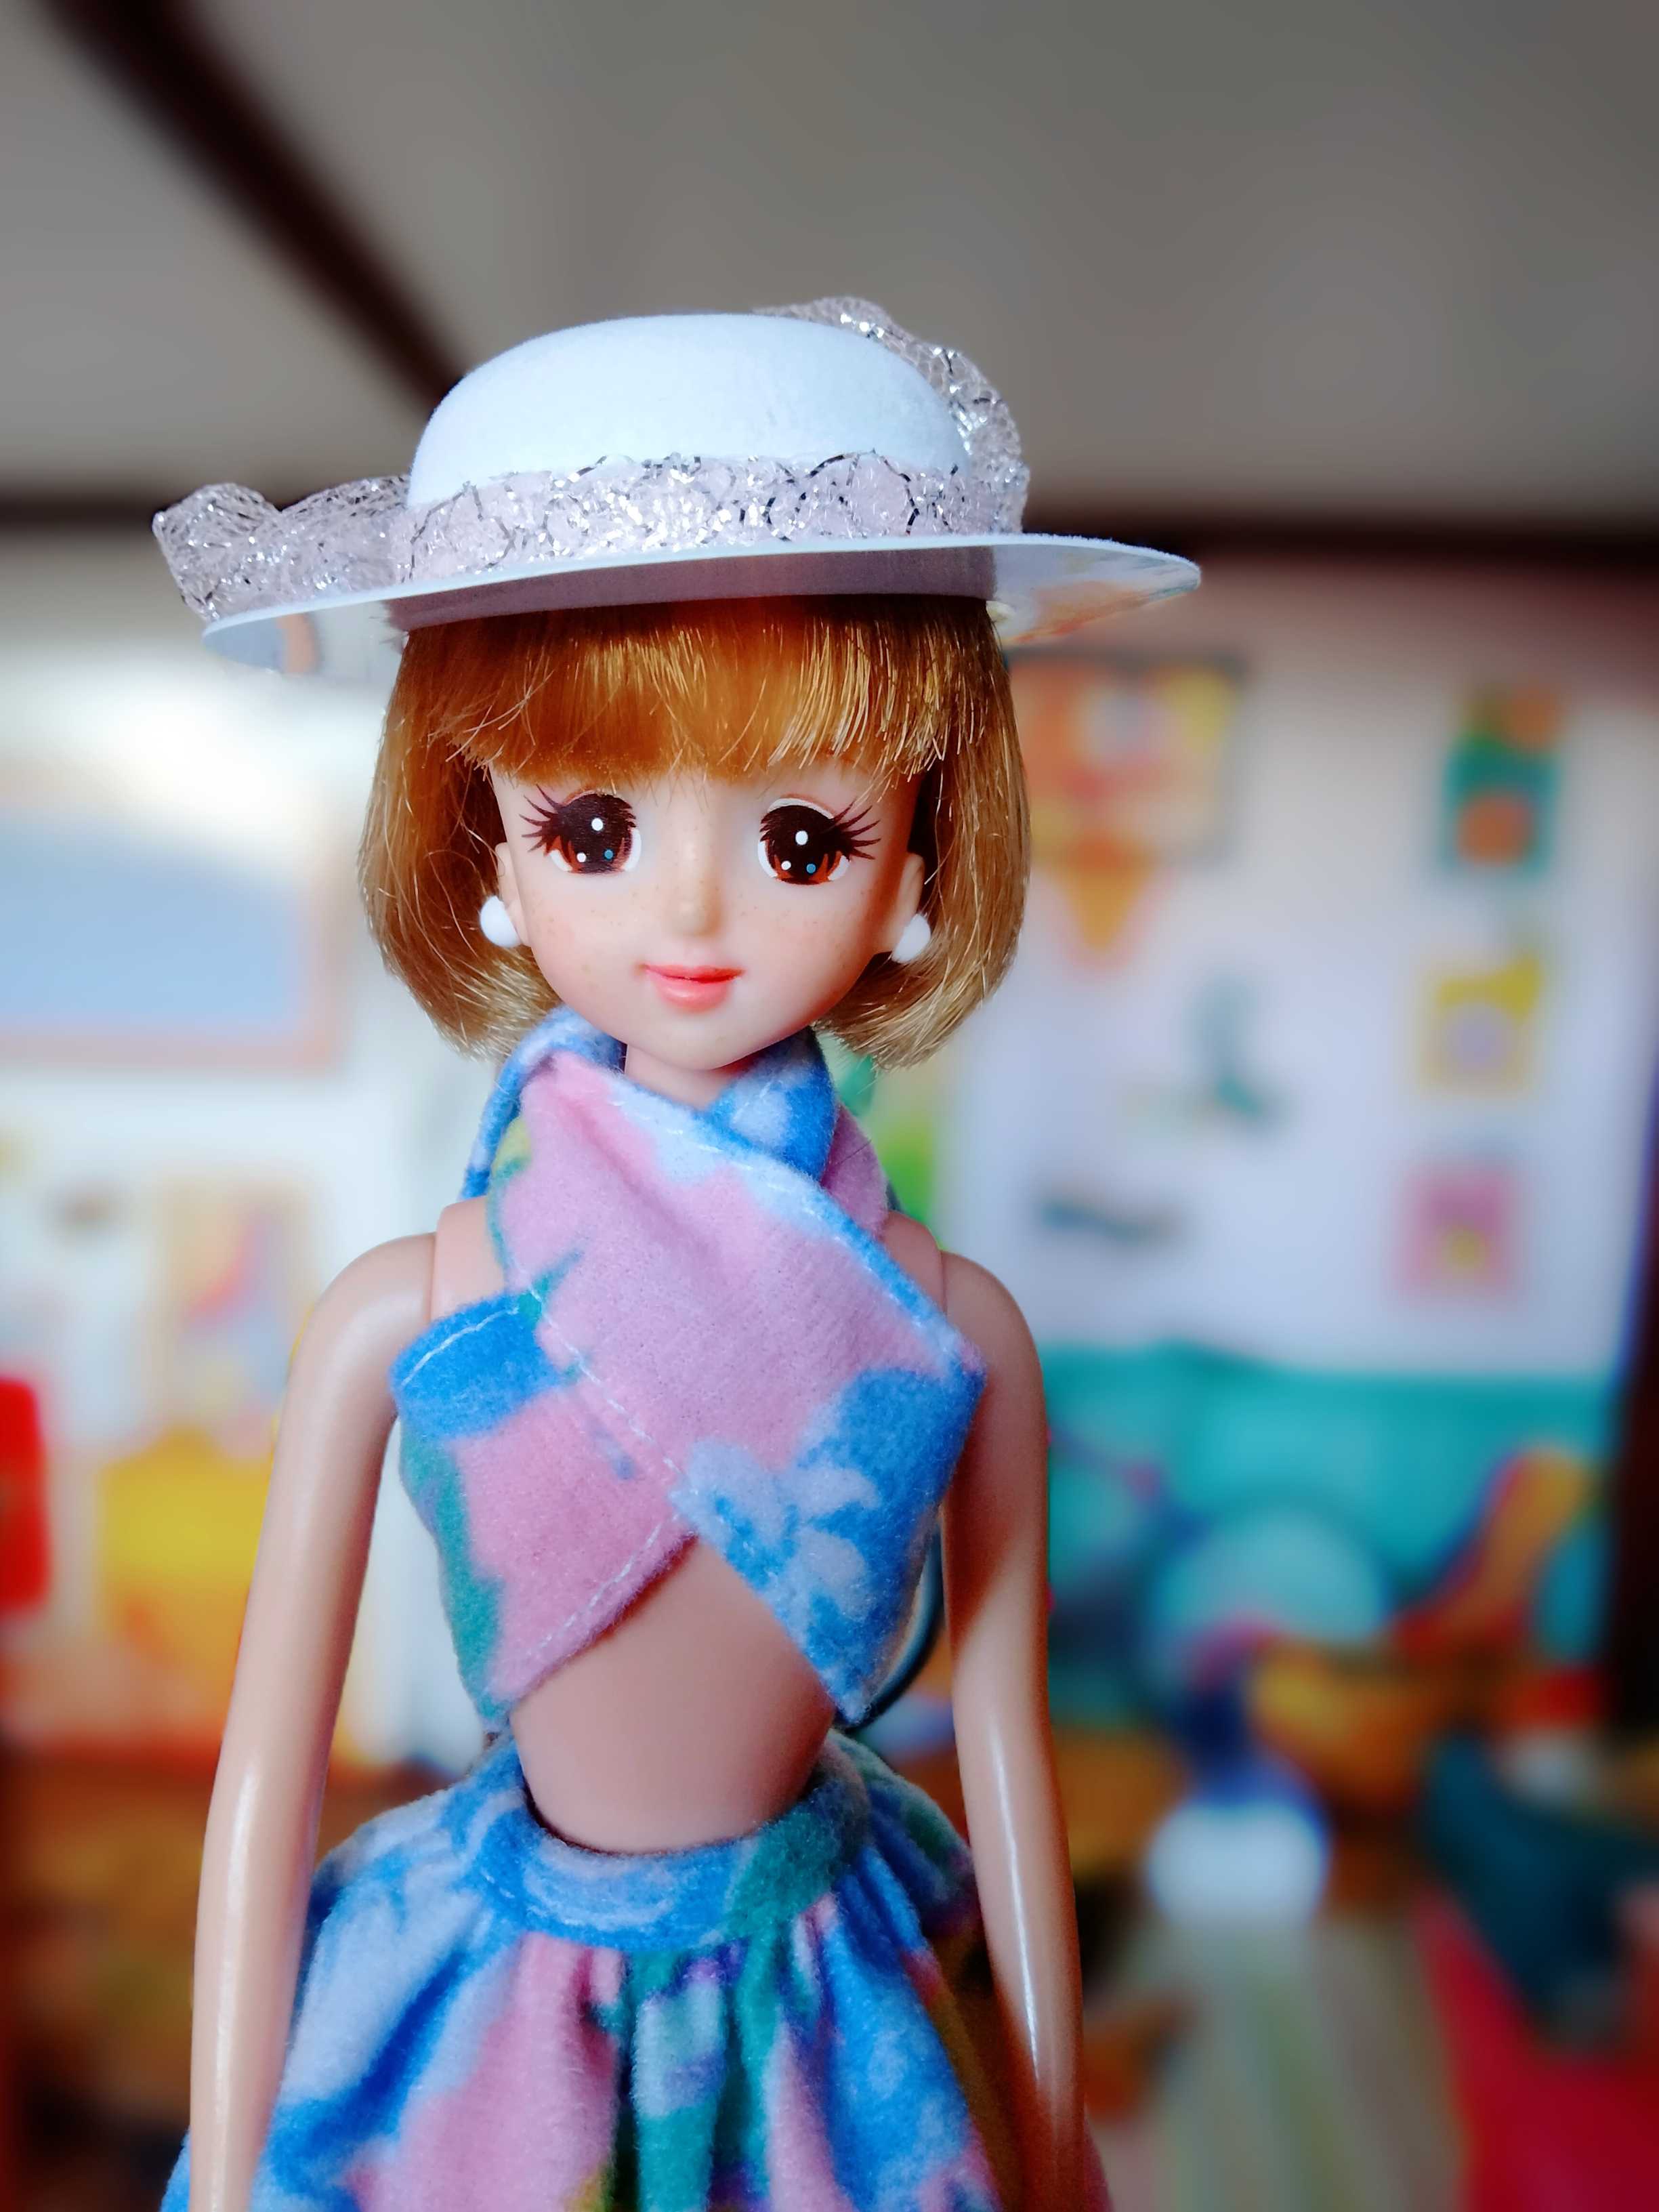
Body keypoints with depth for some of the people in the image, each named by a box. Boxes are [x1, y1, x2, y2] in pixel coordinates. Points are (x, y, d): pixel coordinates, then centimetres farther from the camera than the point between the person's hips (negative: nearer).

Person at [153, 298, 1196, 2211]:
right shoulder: (398, 1318, -19)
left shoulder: (951, 1329, -17)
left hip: (833, 2014, 1)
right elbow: (265, 1779, -9)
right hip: (491, 2017, 0)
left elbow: (1006, 1760, -5)